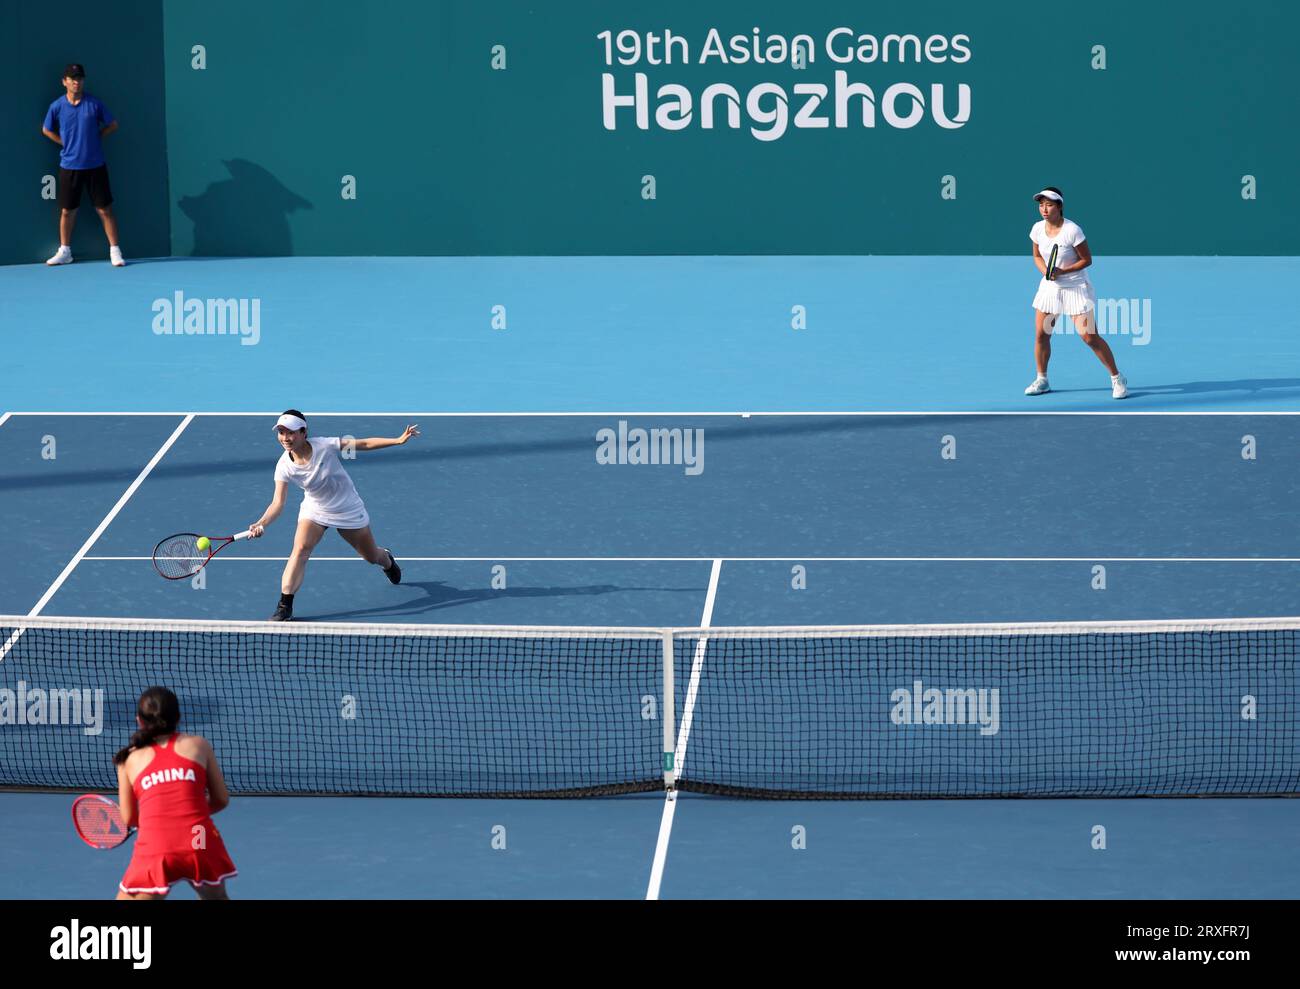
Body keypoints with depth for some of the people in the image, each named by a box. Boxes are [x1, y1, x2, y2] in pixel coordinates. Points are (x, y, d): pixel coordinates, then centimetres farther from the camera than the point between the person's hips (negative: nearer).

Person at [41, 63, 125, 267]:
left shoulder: (94, 104, -4)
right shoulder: (57, 107, -1)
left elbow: (112, 125, 7)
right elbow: (46, 130, 14)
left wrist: (95, 137, -2)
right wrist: (66, 143, 4)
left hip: (95, 166, -1)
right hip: (69, 166, 1)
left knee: (105, 210, 0)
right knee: (67, 211, 8)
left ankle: (115, 251, 5)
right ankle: (64, 252, 20)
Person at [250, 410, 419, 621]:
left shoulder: (324, 446, -29)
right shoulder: (284, 466, -22)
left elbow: (365, 444, -22)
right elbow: (278, 503, -25)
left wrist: (399, 440, -27)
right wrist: (262, 523, -44)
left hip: (348, 509, -1)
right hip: (314, 509, 1)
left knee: (371, 556, 18)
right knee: (300, 550, -25)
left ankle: (388, 561, 57)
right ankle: (284, 607, -22)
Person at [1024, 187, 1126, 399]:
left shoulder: (1072, 230, -21)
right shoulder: (1038, 229, -4)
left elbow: (1086, 259, -13)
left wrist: (1063, 271, -23)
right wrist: (1045, 270, -9)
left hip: (1075, 287, -5)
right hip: (1050, 286, 5)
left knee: (1089, 336, -10)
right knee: (1041, 334, 4)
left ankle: (1117, 379, 4)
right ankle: (1042, 380, 23)